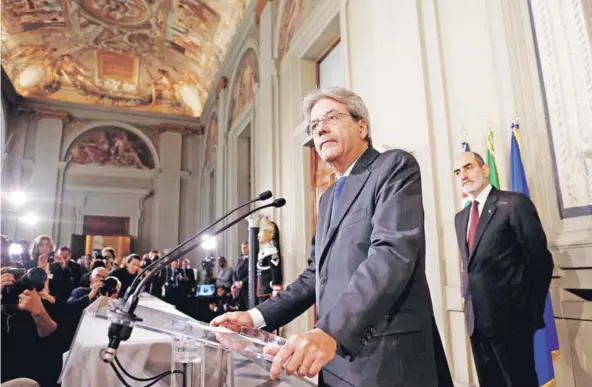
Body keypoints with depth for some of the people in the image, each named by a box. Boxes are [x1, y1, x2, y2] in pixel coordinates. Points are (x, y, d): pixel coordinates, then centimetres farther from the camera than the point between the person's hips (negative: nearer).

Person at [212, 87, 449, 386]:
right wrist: (258, 316, 6)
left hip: (386, 361, -7)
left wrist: (330, 332, -33)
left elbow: (393, 253, -23)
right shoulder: (328, 198, 15)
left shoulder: (395, 167, -9)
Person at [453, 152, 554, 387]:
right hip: (476, 319, 7)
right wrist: (469, 302, 11)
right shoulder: (461, 217, 14)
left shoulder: (514, 203, -7)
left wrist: (532, 311, -4)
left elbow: (540, 259, -8)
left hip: (509, 317, -6)